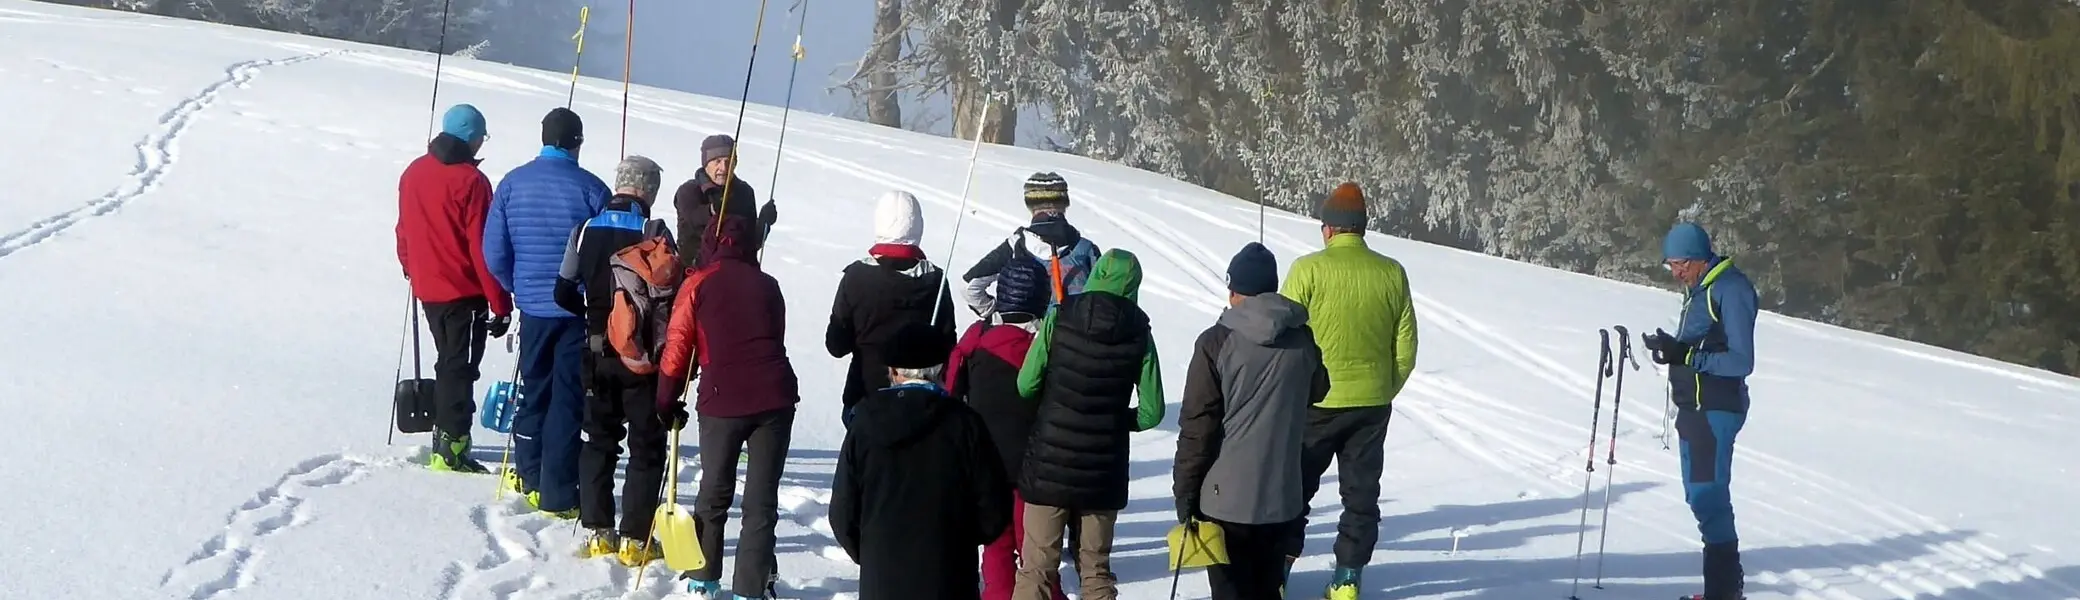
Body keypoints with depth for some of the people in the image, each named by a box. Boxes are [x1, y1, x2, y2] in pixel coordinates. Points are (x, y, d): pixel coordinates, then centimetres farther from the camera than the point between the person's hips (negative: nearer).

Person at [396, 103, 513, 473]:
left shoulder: (413, 173, 6)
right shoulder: (470, 181, -15)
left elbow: (405, 232, 16)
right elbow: (483, 247, -15)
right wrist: (500, 304, -12)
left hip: (427, 288, 7)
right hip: (464, 291, -7)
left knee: (448, 362, 19)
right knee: (459, 368, -2)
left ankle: (445, 437, 24)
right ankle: (450, 451, -5)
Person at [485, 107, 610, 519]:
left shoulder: (512, 184, -2)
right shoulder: (591, 189, -12)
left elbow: (495, 253, 0)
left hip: (533, 307, 3)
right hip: (580, 311, -3)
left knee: (534, 391, 19)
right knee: (569, 400, 2)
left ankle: (530, 477, 29)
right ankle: (558, 495, 3)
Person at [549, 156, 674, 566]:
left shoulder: (586, 230, 1)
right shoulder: (655, 233, -12)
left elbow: (564, 293, 4)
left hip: (598, 354, 4)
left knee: (598, 441, 15)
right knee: (646, 447, 6)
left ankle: (598, 533, 13)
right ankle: (635, 539, 3)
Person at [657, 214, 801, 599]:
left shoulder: (698, 284, 3)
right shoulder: (767, 286, 12)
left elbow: (677, 346, 1)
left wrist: (668, 401, 12)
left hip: (722, 402, -1)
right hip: (774, 400, 1)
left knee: (714, 494, 16)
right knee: (762, 501, 5)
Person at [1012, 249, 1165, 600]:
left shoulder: (1059, 318, -7)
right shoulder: (1139, 334, -4)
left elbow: (1026, 385, -6)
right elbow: (1151, 411, -4)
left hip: (1050, 464, -1)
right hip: (1105, 470, 1)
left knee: (1037, 568, 5)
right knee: (1096, 569, 13)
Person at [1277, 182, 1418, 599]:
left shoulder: (1309, 269, -11)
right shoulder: (1392, 273, 0)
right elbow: (1406, 349, 4)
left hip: (1315, 402, -3)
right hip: (1373, 404, 3)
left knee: (1294, 489, 10)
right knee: (1361, 493, 12)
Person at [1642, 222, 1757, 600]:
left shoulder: (1730, 289, -15)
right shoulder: (1698, 289, 14)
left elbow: (1741, 361, -20)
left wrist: (1685, 355, -26)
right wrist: (1672, 348, -2)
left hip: (1716, 409, -10)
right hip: (1694, 408, 10)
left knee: (1708, 496, -10)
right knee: (1701, 495, 14)